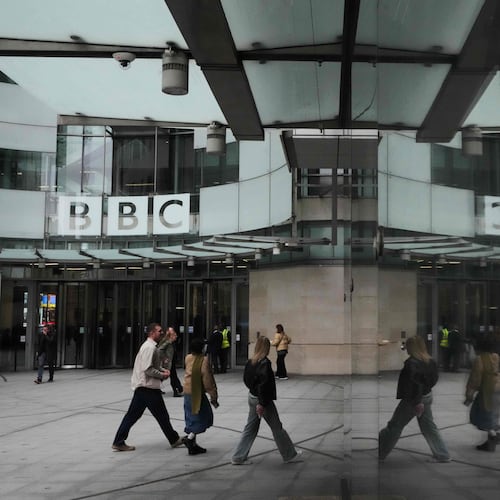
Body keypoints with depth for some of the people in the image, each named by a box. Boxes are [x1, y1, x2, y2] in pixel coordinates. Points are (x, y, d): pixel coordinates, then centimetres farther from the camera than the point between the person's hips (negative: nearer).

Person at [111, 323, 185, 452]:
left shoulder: (148, 346, 17)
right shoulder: (150, 348, -17)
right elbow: (148, 369, -23)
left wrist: (162, 369, 13)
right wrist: (162, 375, -13)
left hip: (141, 387, 10)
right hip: (149, 388, -10)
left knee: (132, 415, 9)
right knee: (162, 416, 4)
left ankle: (118, 442, 10)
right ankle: (174, 440, 16)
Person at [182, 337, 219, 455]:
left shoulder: (188, 358, 3)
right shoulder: (204, 360, -16)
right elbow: (207, 380, -17)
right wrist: (213, 396, -12)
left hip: (187, 392, 8)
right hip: (197, 393, -7)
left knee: (192, 418, 16)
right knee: (204, 417, 2)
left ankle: (193, 445, 19)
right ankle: (189, 438, -12)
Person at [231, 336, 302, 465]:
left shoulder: (250, 362, 1)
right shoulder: (265, 363, -22)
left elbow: (245, 379, 11)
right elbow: (264, 384, -25)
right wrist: (262, 404, -22)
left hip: (252, 397, 7)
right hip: (263, 400, -7)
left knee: (250, 428, 15)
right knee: (277, 428, 8)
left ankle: (238, 457, 15)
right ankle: (290, 455, 22)